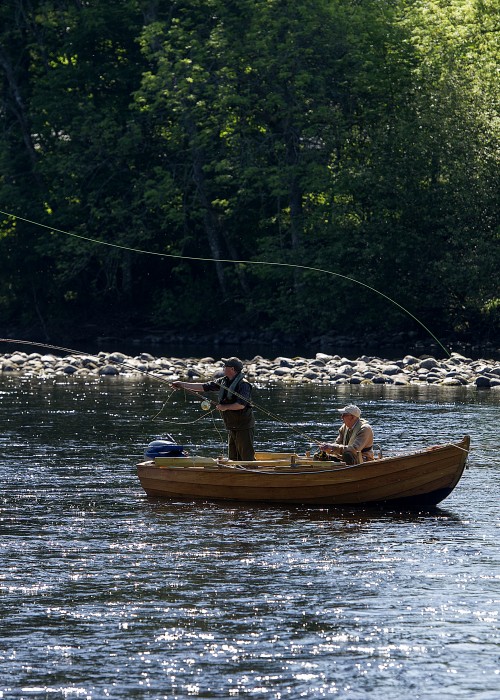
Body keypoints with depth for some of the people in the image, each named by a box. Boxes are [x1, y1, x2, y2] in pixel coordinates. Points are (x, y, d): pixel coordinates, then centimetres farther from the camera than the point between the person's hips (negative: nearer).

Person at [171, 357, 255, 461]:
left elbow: (241, 405, -25)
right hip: (232, 427, 9)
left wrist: (225, 407, -16)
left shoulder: (243, 384, -16)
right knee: (233, 458, 11)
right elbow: (205, 387, 12)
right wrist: (182, 385, 11)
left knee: (247, 457, -9)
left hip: (244, 428, -9)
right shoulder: (223, 381, 10)